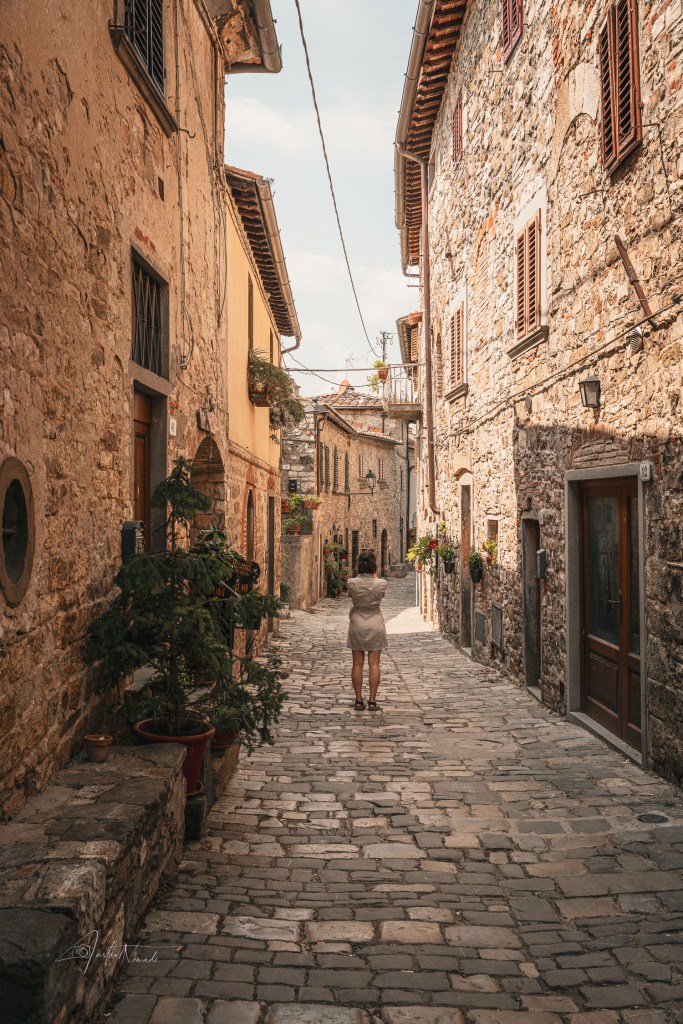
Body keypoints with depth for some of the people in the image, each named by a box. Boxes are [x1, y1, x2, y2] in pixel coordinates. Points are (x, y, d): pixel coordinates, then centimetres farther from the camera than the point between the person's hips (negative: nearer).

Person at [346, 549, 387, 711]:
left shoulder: (351, 582, -12)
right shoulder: (381, 583, -12)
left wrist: (360, 575, 12)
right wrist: (374, 576, 18)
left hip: (357, 625, 1)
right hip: (375, 624, 0)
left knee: (358, 664, 6)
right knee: (374, 664, 4)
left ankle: (359, 701, 8)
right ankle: (372, 701, 5)